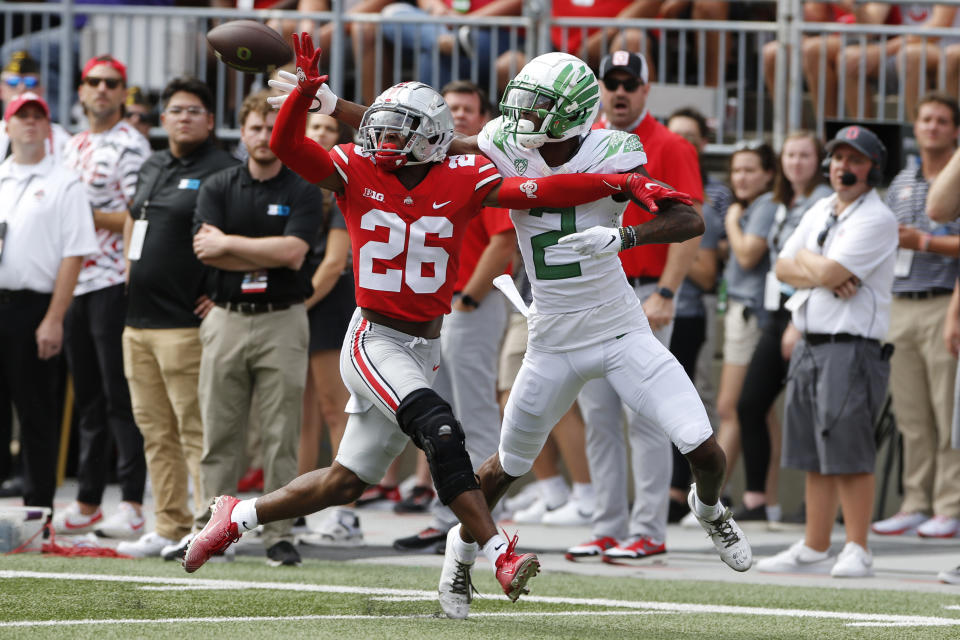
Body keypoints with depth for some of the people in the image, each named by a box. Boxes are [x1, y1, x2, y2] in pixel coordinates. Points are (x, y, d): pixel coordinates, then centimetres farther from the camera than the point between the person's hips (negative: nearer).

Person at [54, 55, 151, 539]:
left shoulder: (130, 145, -7)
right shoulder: (72, 147, 18)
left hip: (114, 282, -8)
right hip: (74, 281, 8)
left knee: (120, 395, -9)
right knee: (87, 398, 10)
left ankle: (133, 503, -8)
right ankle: (87, 503, 14)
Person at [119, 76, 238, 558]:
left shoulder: (221, 171, -8)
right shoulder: (151, 169, 17)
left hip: (185, 324, -9)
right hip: (139, 320, 9)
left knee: (196, 429, -9)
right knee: (155, 431, 10)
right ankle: (169, 528, 15)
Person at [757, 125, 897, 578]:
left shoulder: (876, 219, -9)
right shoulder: (820, 212, 17)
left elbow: (828, 272, -18)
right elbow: (783, 268, 11)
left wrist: (806, 259, 3)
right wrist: (827, 278, -6)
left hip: (851, 348, -8)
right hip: (808, 347, 8)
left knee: (849, 453, -11)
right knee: (814, 455, 10)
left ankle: (857, 551, -8)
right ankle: (813, 549, 14)